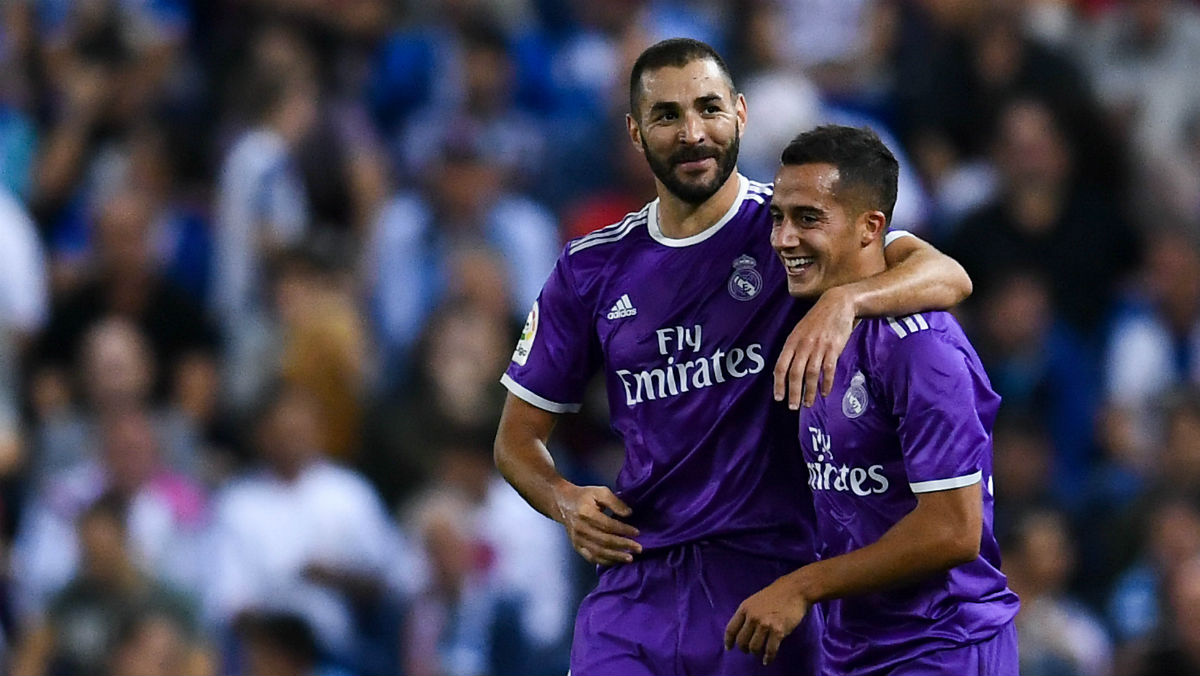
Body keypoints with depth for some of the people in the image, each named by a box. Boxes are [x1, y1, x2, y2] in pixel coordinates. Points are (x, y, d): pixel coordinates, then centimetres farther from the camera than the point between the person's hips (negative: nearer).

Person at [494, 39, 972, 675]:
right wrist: (565, 502, -7)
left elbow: (946, 276, -18)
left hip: (767, 576, -3)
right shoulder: (592, 269, 9)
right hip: (635, 585, 3)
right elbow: (518, 437, 16)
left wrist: (843, 301, -38)